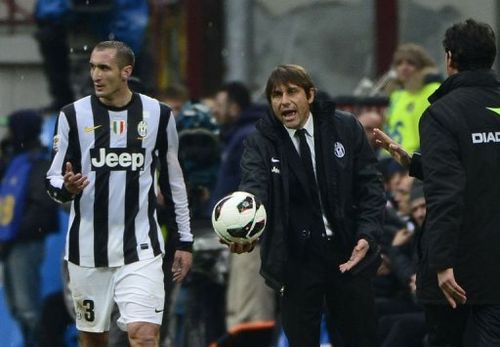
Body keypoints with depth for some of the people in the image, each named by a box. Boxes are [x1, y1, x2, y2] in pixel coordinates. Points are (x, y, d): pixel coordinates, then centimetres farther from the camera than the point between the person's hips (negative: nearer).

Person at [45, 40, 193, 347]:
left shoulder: (158, 115, 2)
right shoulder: (74, 115, 0)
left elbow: (173, 181, 12)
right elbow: (53, 180, 4)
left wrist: (184, 241, 12)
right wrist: (66, 188, -20)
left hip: (140, 247, -1)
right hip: (88, 249, 1)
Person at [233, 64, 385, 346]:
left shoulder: (346, 128, -2)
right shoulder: (261, 143, -6)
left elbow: (371, 185, 0)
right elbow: (254, 189, -23)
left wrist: (367, 236, -14)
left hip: (349, 253, 1)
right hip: (297, 258, -1)